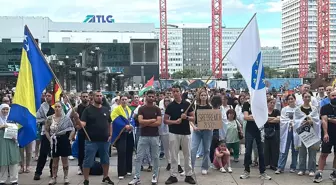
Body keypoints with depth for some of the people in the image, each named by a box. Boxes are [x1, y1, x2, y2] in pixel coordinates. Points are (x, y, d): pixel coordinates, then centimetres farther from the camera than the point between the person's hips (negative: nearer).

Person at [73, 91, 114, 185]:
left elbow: (109, 123, 17)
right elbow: (82, 124, -15)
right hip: (91, 141, -4)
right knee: (88, 162, 2)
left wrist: (110, 135, 7)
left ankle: (105, 177, 33)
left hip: (105, 140, 5)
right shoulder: (88, 110, -6)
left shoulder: (106, 110, 8)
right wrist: (77, 119, -35)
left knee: (105, 160, 16)